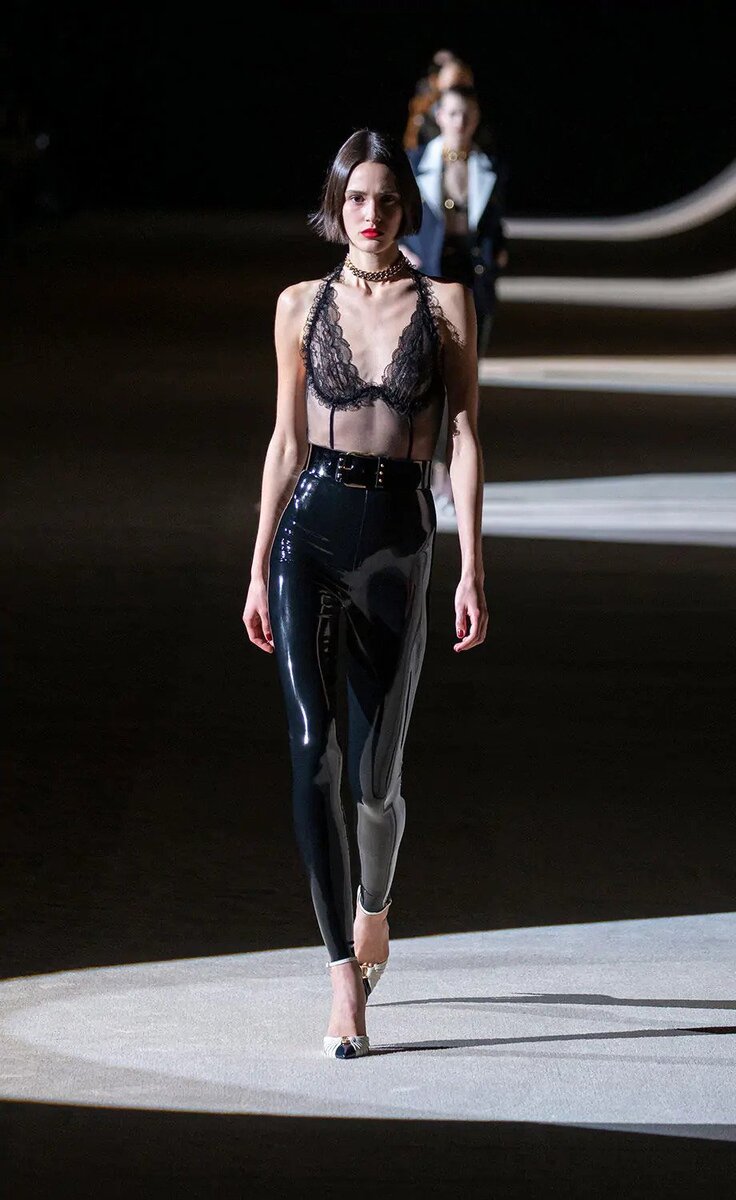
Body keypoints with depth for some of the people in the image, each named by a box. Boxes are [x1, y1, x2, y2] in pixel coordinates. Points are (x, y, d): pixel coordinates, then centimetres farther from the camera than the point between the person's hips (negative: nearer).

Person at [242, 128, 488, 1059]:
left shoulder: (444, 306, 3)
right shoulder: (301, 307, 7)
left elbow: (464, 439, 1)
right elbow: (287, 441, 10)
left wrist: (472, 570, -6)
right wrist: (259, 571, 8)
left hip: (397, 539, 0)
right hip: (309, 531, 0)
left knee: (374, 774, 4)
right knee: (313, 754, -14)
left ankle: (373, 908, 37)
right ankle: (345, 977, -12)